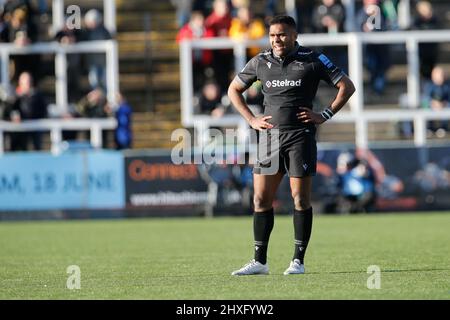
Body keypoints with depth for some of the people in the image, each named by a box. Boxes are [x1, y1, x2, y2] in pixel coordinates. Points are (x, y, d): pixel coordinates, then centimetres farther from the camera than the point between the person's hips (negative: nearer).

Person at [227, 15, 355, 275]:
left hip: (300, 135, -4)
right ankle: (260, 262, 7)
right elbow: (234, 90, 20)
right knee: (261, 199, 1)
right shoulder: (260, 62, 7)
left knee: (301, 198, -3)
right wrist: (252, 120, 9)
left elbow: (347, 86, 1)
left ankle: (298, 261, 4)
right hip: (269, 135, 4)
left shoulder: (312, 60, -3)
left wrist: (325, 116, -6)